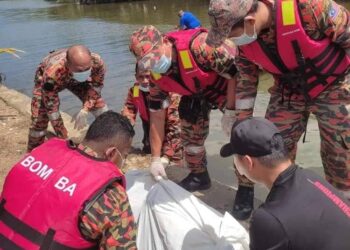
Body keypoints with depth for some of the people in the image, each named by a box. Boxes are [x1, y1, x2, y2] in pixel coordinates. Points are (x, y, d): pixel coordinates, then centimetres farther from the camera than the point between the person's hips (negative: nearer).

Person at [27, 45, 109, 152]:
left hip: (76, 80, 3)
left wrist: (84, 111, -28)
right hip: (45, 79, -2)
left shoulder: (97, 62, -39)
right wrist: (64, 139, -29)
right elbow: (51, 108, -35)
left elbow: (96, 86, -17)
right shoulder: (52, 74, -46)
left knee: (102, 111, -8)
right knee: (39, 119, -12)